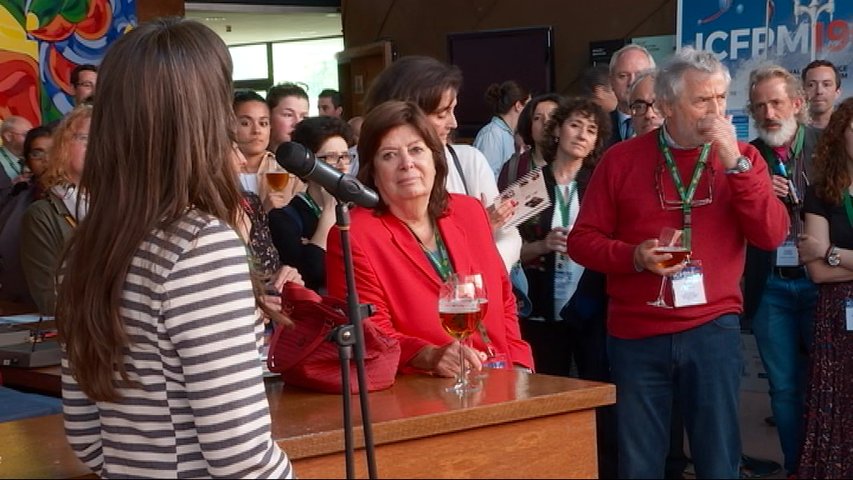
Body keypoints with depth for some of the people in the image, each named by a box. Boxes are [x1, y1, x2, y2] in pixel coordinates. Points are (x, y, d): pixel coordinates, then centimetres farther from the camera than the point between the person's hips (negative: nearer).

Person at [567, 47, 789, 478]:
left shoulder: (741, 158, 4)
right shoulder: (622, 159, 2)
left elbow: (772, 236, -8)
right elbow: (582, 240, 2)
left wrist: (734, 163, -16)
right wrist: (634, 255, -16)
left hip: (713, 329, 0)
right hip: (636, 333, 0)